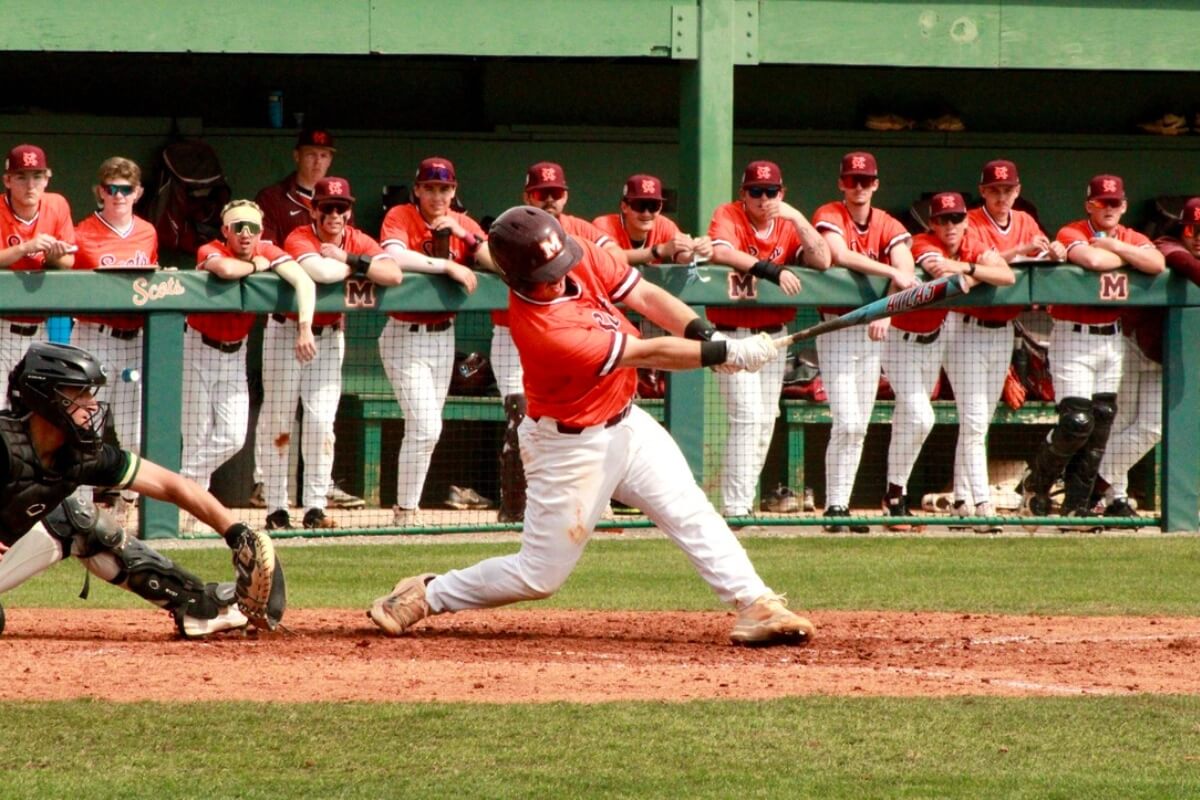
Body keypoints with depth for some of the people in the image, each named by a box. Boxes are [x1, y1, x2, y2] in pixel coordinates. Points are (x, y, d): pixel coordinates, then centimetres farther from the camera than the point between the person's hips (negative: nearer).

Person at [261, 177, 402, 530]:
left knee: (322, 419, -3)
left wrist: (347, 258, -26)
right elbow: (319, 271, -41)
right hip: (287, 332, -3)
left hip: (329, 335, 3)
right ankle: (276, 509, 3)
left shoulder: (358, 241, -6)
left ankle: (315, 507, 0)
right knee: (278, 421, -1)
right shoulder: (300, 240, -20)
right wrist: (355, 266, -22)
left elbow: (394, 274, -21)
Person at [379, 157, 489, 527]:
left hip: (443, 336, 6)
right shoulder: (400, 217, -11)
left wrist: (462, 234, -18)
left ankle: (407, 507, 21)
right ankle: (405, 511, -4)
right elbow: (394, 257, -31)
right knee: (426, 427, -14)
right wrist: (448, 265, -29)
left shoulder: (463, 224, 4)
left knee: (425, 429, 11)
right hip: (405, 336, -6)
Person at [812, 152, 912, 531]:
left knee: (859, 427, 5)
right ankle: (835, 506, -8)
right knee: (847, 424, -13)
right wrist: (891, 271, -32)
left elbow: (905, 271, -12)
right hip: (836, 327, -4)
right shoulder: (830, 216, -6)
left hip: (873, 332, 4)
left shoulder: (888, 226, 4)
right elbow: (840, 255, -26)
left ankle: (842, 504, 10)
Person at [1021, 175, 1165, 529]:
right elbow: (1093, 260, -30)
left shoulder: (1131, 238, 7)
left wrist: (1115, 245, -15)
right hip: (1073, 339, -6)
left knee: (1101, 423, 4)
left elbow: (1158, 264, -13)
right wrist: (1130, 256, -12)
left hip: (1112, 339, 6)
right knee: (1077, 421, -14)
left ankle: (1077, 503, 13)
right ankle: (1035, 485, 8)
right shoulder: (1072, 234, -9)